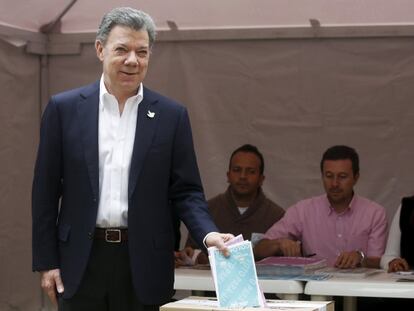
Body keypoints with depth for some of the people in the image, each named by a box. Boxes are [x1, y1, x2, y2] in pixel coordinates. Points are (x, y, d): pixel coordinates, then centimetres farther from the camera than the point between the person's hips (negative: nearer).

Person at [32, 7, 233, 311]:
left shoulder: (172, 115, 3)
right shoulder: (64, 108, 2)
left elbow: (185, 190, 4)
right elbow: (46, 191, 3)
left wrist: (208, 233, -15)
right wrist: (46, 262, 0)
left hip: (144, 263, 0)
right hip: (82, 260, 0)